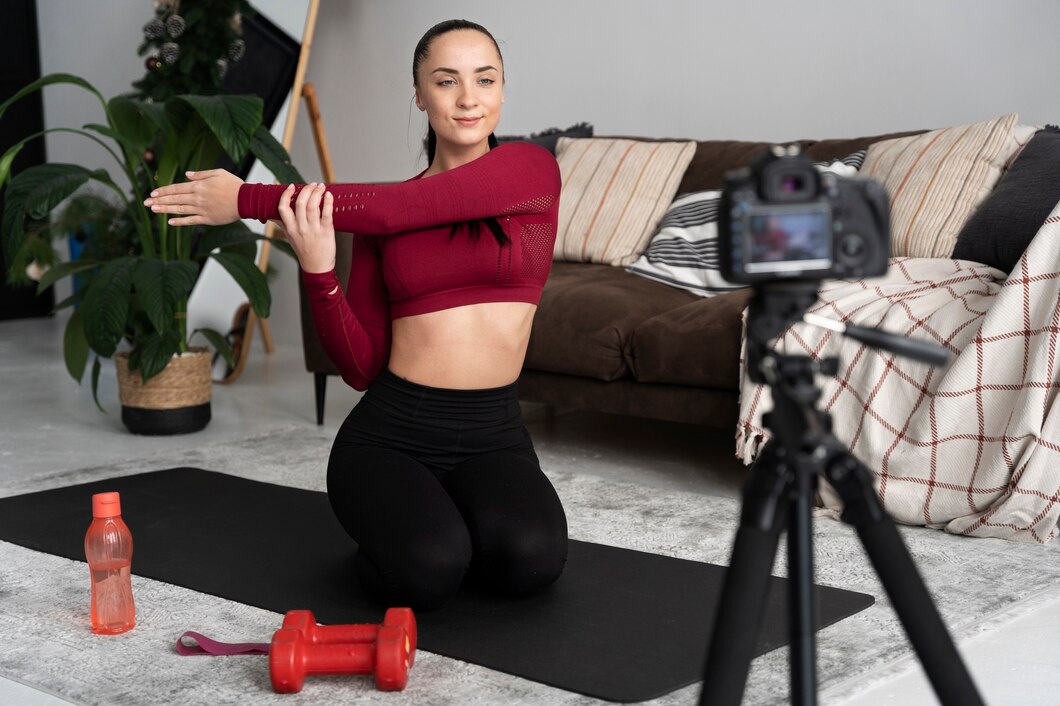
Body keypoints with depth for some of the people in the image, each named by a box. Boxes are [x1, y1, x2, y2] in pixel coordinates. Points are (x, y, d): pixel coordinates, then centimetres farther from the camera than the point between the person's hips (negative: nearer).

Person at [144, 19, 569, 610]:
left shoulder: (531, 169, -2)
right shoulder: (378, 221, 6)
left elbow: (395, 209, -14)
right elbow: (362, 367, 2)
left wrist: (249, 199, -9)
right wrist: (318, 269, -16)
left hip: (494, 436, 0)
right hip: (390, 432, 0)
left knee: (530, 559, -31)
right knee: (426, 571, -31)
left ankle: (465, 521, 5)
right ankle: (389, 529, 7)